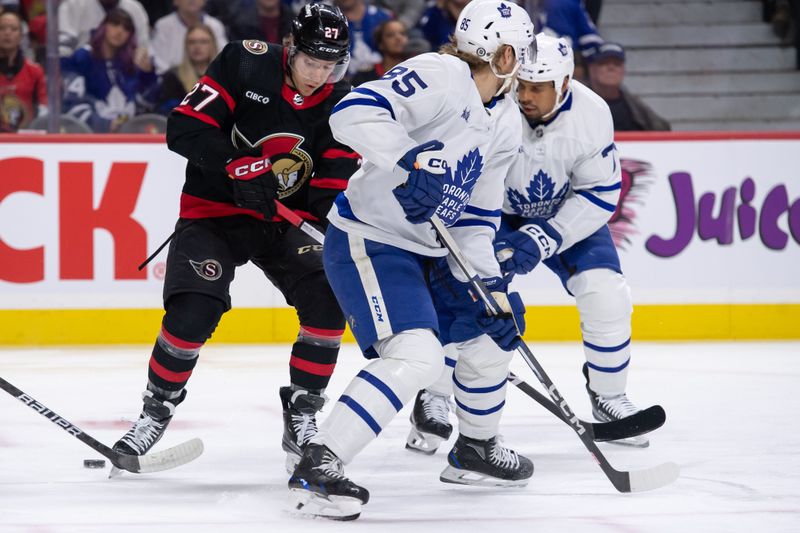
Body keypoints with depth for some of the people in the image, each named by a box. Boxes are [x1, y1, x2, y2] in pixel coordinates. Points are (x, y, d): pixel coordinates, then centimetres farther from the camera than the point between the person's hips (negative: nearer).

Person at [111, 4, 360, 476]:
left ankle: (301, 418, 0)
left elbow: (335, 185, -9)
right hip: (213, 212, -3)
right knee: (192, 312, -21)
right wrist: (239, 166, -31)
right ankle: (155, 414, 0)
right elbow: (185, 127, -19)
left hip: (286, 220, 4)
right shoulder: (244, 65, -15)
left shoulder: (340, 105, -5)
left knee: (327, 303, -15)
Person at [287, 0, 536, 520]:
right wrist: (412, 160, -42)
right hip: (367, 243, -10)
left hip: (425, 251, 10)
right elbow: (355, 110, -30)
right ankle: (317, 468, -26)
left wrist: (493, 287, 2)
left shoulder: (505, 123, 10)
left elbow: (476, 217, 13)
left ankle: (474, 448, 40)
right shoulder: (439, 76, -18)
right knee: (415, 355, -26)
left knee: (496, 324, 20)